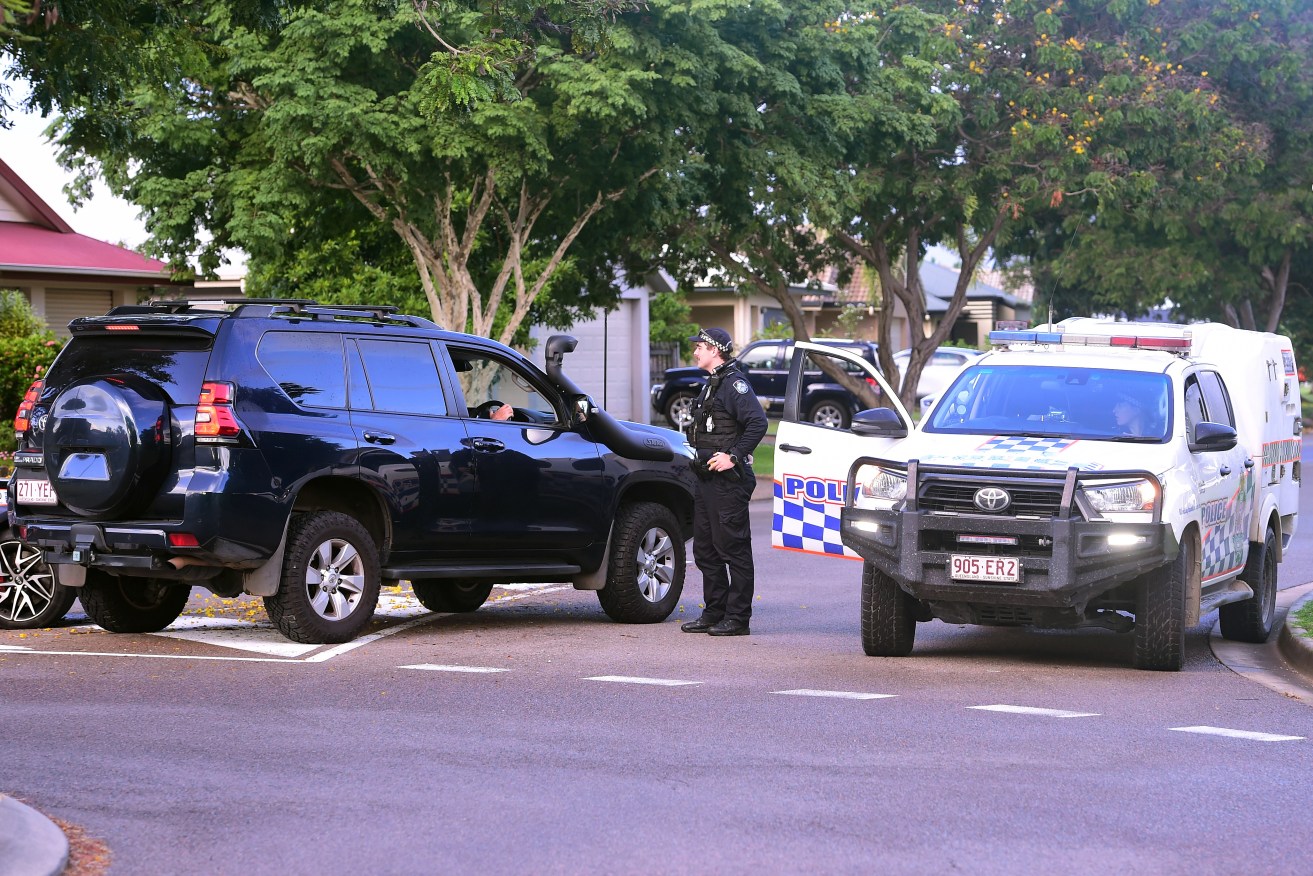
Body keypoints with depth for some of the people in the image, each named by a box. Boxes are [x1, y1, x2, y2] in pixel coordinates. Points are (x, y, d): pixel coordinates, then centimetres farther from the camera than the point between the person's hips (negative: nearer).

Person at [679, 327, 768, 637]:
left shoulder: (734, 383, -12)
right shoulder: (712, 385, 19)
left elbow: (757, 422, -24)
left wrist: (733, 456, -24)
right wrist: (700, 456, 15)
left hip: (728, 480, -11)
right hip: (708, 480, 11)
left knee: (733, 549, -6)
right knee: (705, 549, 13)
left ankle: (737, 618, -3)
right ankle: (714, 613, 20)